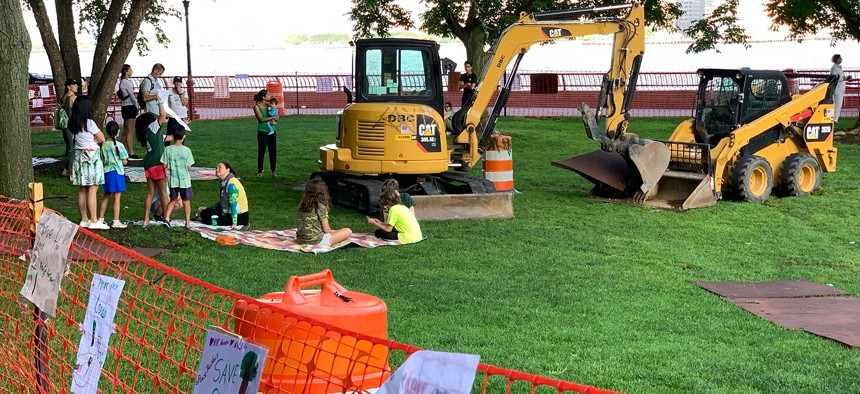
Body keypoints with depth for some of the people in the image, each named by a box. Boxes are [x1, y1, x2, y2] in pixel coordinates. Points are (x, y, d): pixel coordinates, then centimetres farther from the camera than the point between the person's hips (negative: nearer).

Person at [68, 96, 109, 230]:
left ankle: (84, 220, 16)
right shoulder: (89, 122, -14)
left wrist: (92, 139, -1)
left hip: (79, 156, 8)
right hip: (91, 156, -8)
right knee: (93, 190, -6)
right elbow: (102, 139, -7)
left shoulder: (74, 123, 7)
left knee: (82, 190, 10)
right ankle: (94, 221, -7)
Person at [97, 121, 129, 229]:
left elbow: (103, 159, 7)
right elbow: (124, 162, -8)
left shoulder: (104, 145, 2)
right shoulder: (119, 145, -12)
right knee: (117, 197, -1)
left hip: (106, 171, 6)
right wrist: (125, 160, 12)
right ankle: (116, 221, -1)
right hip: (117, 172, -5)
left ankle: (101, 219, 20)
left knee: (106, 196, 16)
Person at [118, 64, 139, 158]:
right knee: (130, 132, -9)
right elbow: (132, 95, -13)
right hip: (129, 107, -10)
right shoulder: (126, 82, -13)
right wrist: (137, 107, -2)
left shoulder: (122, 81, 15)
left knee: (125, 132, 11)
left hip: (126, 107, 10)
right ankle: (131, 153, -10)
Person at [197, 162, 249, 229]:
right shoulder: (224, 182, 7)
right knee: (206, 212, 14)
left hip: (239, 216, -9)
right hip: (229, 211, 9)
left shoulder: (231, 184, -21)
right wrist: (208, 207, 17)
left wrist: (234, 223, -28)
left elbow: (233, 204, -25)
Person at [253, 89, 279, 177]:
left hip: (271, 131, 5)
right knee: (261, 152, 0)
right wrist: (273, 117, -11)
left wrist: (273, 120, -13)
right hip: (262, 131, -5)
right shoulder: (256, 106, -7)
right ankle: (260, 171, 10)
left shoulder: (268, 105, 8)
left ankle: (273, 171, 13)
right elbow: (261, 119, -15)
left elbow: (276, 116, 8)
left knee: (273, 151, 5)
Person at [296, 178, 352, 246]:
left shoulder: (302, 205, 3)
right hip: (317, 241, -7)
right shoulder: (321, 207, -15)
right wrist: (332, 231, 12)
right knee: (348, 231, 0)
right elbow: (326, 229, -12)